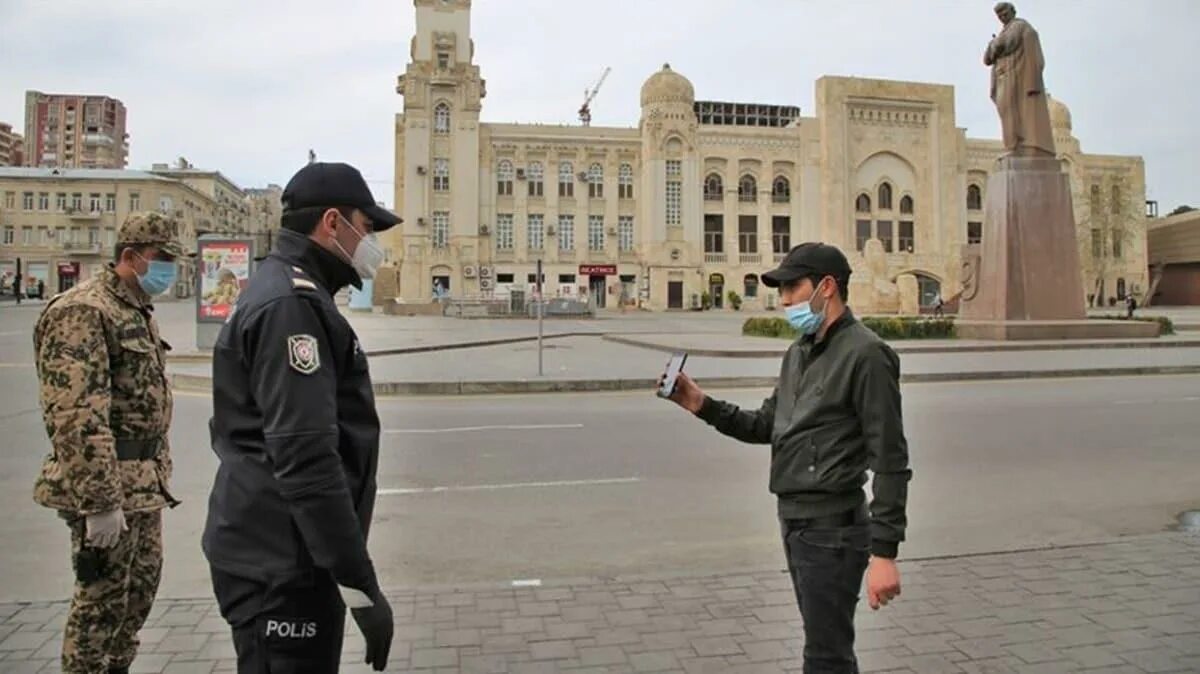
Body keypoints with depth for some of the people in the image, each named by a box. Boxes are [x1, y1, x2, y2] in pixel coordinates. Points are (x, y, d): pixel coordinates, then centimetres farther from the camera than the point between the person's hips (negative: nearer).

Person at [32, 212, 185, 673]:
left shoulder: (136, 311, 14)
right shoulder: (82, 312, -17)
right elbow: (78, 418, -25)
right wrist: (100, 502, -26)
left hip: (145, 483, 10)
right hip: (107, 486, -10)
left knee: (142, 585, 19)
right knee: (102, 599, 2)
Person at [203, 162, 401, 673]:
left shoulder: (282, 293, 15)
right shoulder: (290, 304, -18)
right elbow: (304, 459, -26)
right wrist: (359, 584, -23)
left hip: (275, 554, 10)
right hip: (281, 568, -10)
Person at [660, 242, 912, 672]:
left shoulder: (865, 354, -15)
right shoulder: (799, 352, 12)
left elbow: (890, 461, -18)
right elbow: (768, 426, 16)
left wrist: (884, 552, -22)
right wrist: (704, 406, 3)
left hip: (832, 530, -8)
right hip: (795, 523, 9)